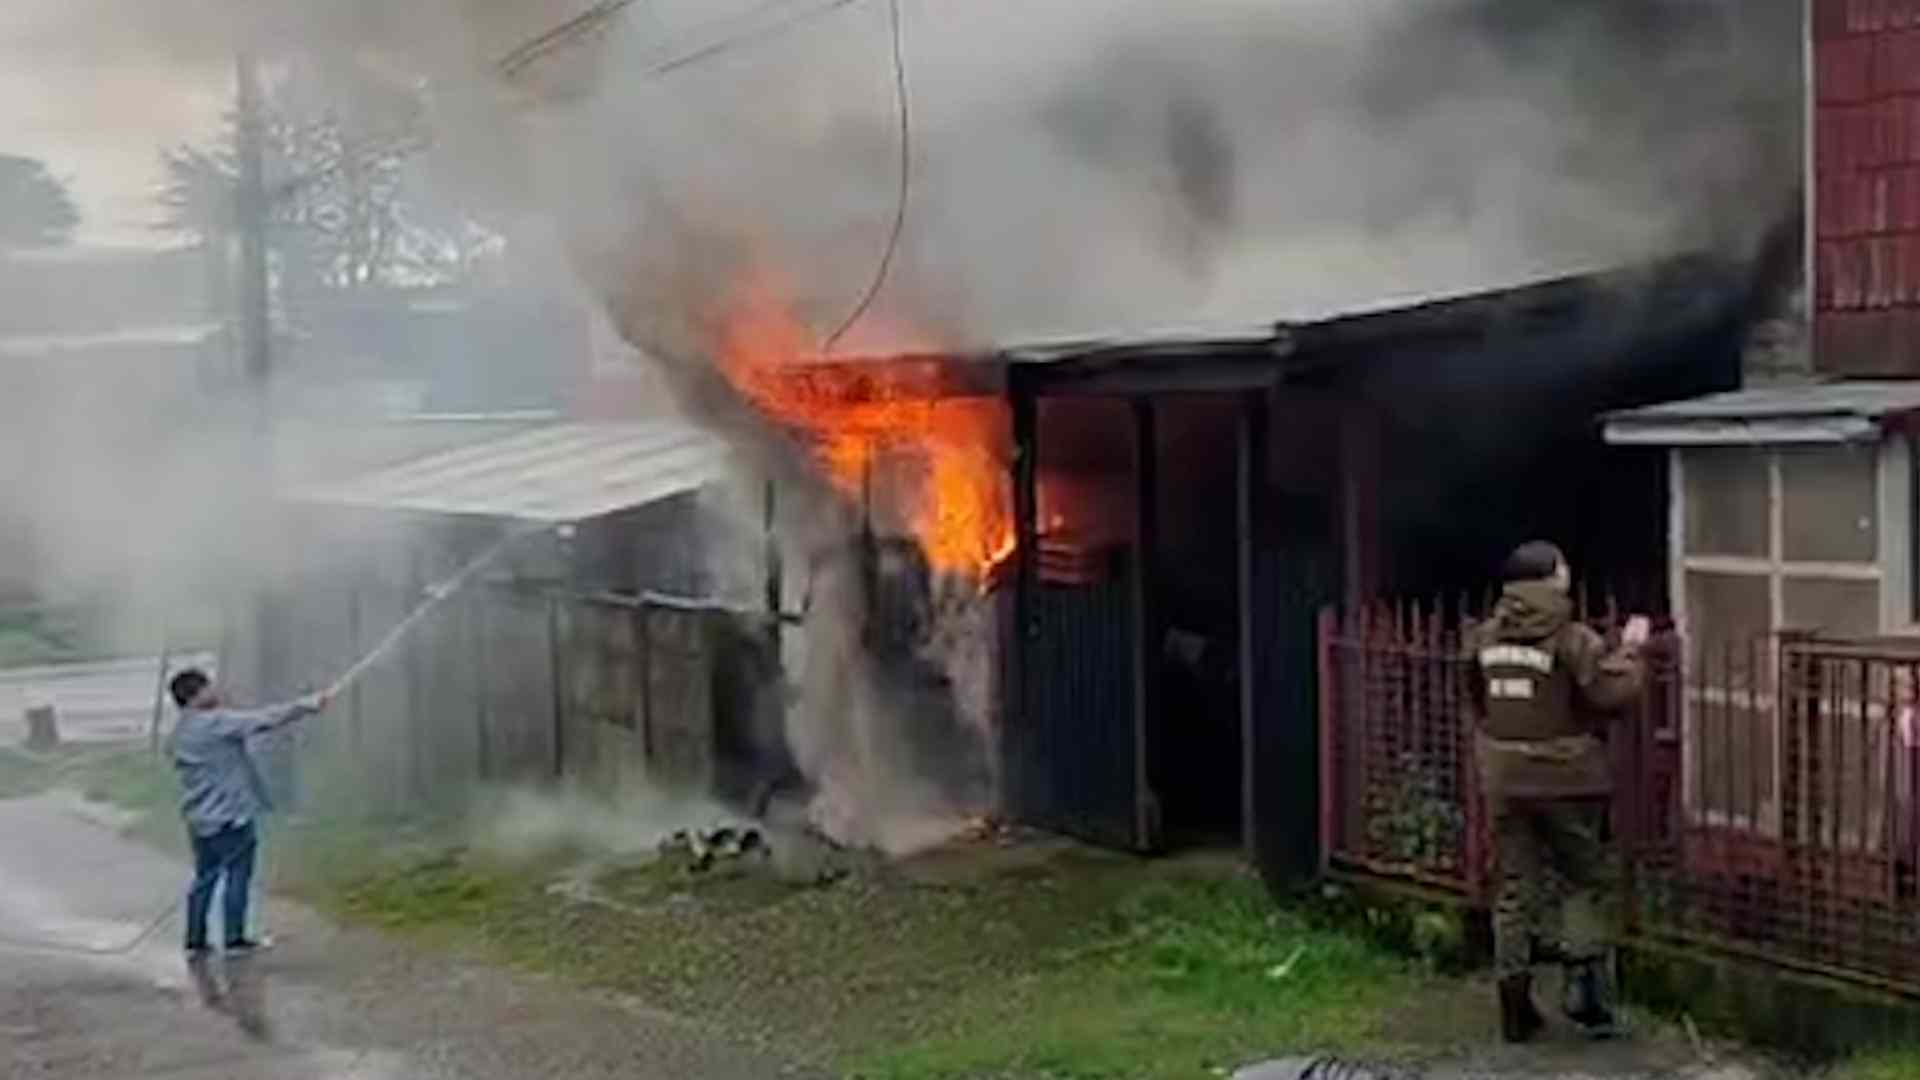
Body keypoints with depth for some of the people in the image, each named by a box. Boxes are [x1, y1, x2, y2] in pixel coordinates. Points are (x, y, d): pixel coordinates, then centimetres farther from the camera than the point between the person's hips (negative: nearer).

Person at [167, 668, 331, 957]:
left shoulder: (182, 731, 9)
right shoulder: (215, 723, -17)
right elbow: (264, 719, -19)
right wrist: (305, 706, -13)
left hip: (200, 818, 8)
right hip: (231, 815, -8)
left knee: (205, 877, 14)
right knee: (237, 875, 4)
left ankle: (194, 941, 15)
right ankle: (234, 938, 10)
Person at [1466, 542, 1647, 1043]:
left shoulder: (1485, 638, 3)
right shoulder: (1573, 640, -14)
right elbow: (1611, 696, -17)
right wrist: (1629, 652, -4)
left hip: (1505, 781, 4)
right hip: (1566, 779, -4)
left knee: (1516, 886, 10)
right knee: (1584, 881, 12)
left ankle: (1515, 1002, 11)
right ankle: (1583, 978, 2)